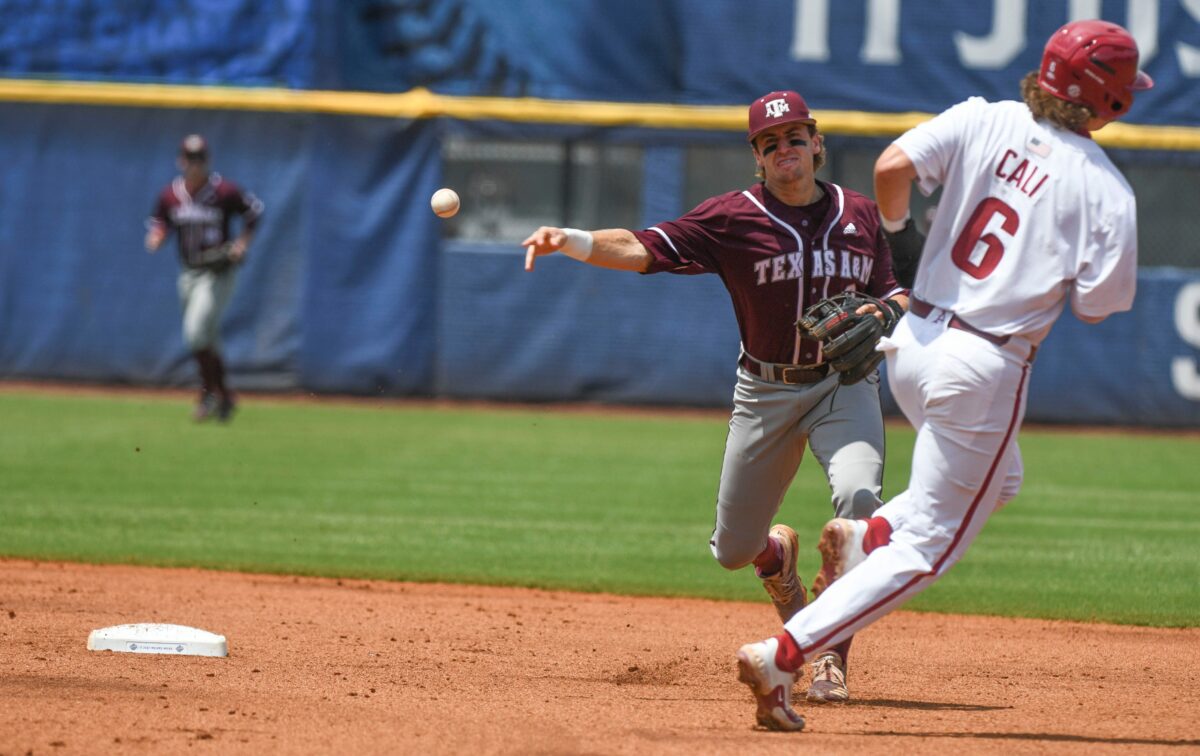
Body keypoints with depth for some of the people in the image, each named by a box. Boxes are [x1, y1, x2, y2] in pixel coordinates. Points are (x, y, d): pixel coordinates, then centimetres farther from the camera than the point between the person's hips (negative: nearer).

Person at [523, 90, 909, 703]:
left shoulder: (860, 215, 2)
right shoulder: (735, 217, -8)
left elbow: (895, 296, 12)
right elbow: (642, 249, -18)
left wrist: (885, 312, -12)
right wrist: (565, 240, -33)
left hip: (844, 383, 0)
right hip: (766, 392, 0)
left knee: (858, 497, -30)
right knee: (733, 551, 6)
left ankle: (833, 658, -17)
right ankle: (778, 557, 48)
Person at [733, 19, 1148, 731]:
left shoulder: (983, 120, 0)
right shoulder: (1106, 189, -9)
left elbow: (894, 165, -12)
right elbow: (1098, 306, -6)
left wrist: (895, 225, 8)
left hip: (914, 343, 7)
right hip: (985, 371, -7)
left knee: (997, 480, 32)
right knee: (927, 547, 1)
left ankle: (868, 534, 14)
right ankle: (782, 657, -10)